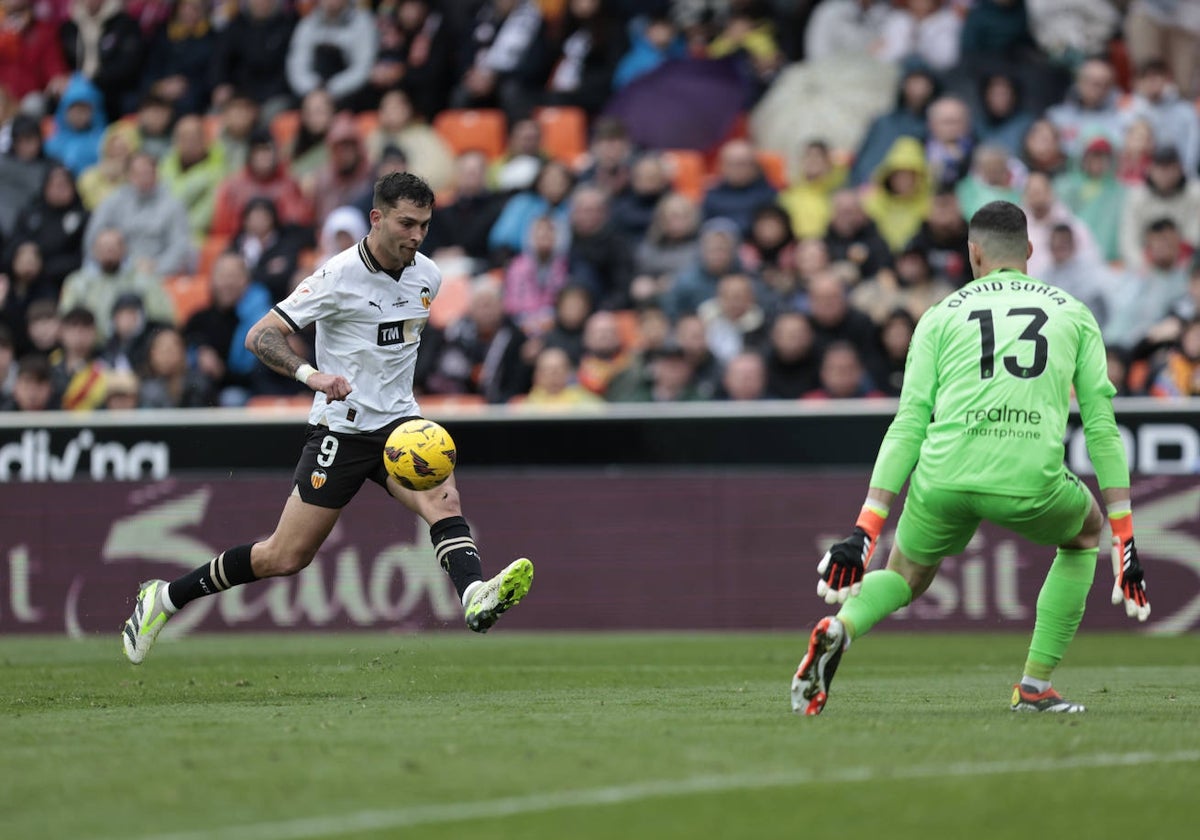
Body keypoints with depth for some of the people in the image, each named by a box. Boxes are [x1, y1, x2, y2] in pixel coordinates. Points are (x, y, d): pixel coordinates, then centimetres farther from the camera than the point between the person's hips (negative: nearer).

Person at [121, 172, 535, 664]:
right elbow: (259, 336, -19)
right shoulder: (340, 276, -16)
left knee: (443, 499, -26)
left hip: (399, 423, 5)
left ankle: (476, 598, -48)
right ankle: (165, 598, 16)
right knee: (286, 557, -1)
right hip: (341, 428, -5)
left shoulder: (427, 276, 3)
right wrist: (311, 374, -34)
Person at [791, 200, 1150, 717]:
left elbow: (908, 427, 9)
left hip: (945, 480, 1)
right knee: (1085, 532, 33)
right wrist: (1125, 541, 16)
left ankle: (839, 627, -8)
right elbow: (1102, 427, 14)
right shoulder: (1074, 314, 19)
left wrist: (865, 530, 7)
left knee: (904, 577, 27)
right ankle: (1035, 685, 23)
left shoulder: (941, 316, 17)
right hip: (1031, 482, -1)